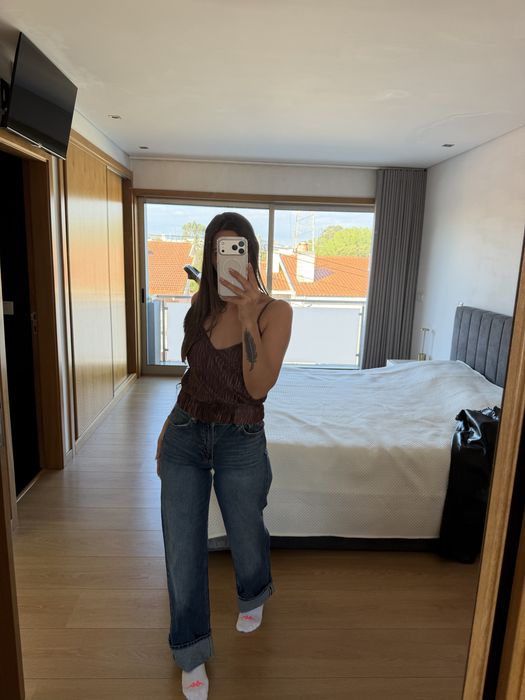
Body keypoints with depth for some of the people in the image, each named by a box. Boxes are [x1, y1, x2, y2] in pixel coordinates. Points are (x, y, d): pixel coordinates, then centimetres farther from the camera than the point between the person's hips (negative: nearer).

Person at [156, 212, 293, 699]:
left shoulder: (275, 310, -13)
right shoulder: (202, 303, 1)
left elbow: (258, 387, -22)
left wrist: (247, 318, -30)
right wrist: (171, 427, 13)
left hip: (240, 441, -3)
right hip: (184, 434, 3)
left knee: (244, 532, 19)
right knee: (182, 545, 8)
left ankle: (254, 596, 56)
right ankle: (192, 651, 33)